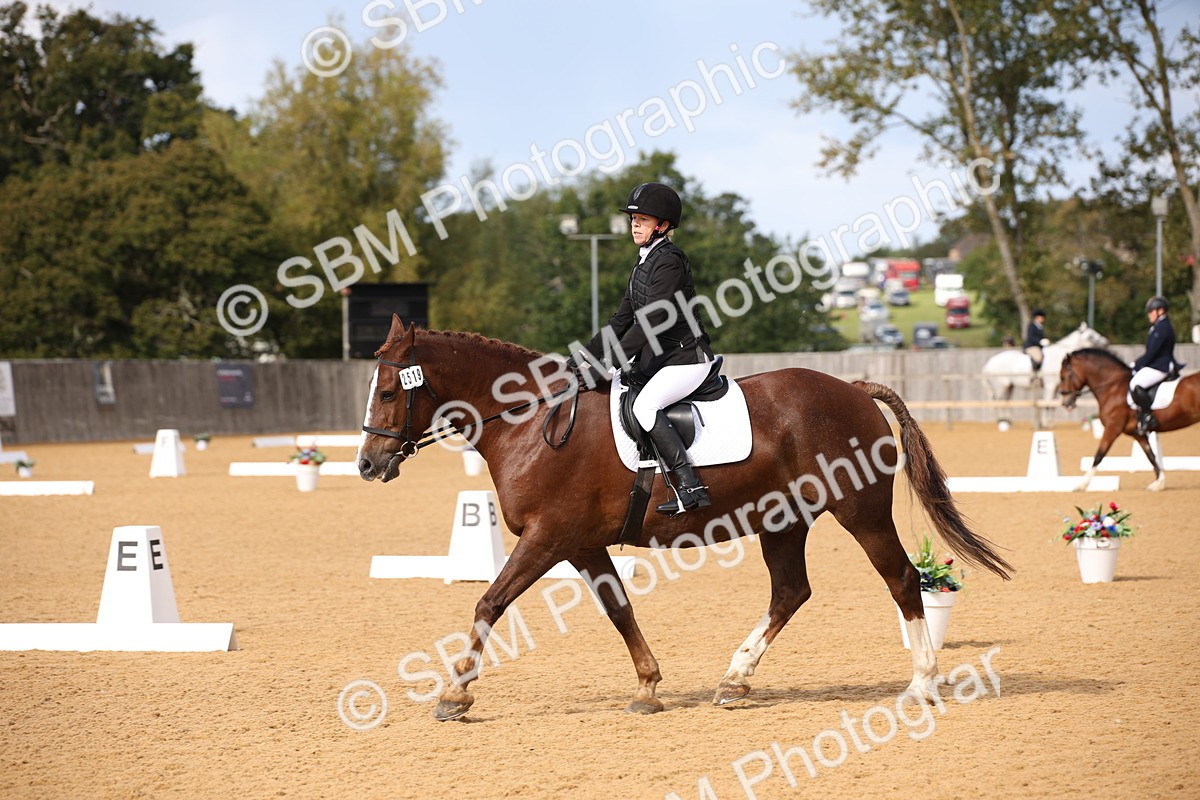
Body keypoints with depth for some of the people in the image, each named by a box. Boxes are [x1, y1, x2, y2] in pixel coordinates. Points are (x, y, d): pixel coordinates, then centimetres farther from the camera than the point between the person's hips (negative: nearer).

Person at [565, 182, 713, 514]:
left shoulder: (669, 262, -16)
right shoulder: (644, 263, 14)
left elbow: (653, 319, -24)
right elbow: (623, 319, 16)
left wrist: (612, 359, -28)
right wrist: (585, 356, 7)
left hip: (687, 358, -10)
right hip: (656, 359, 10)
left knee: (644, 405, -30)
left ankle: (691, 487, -32)